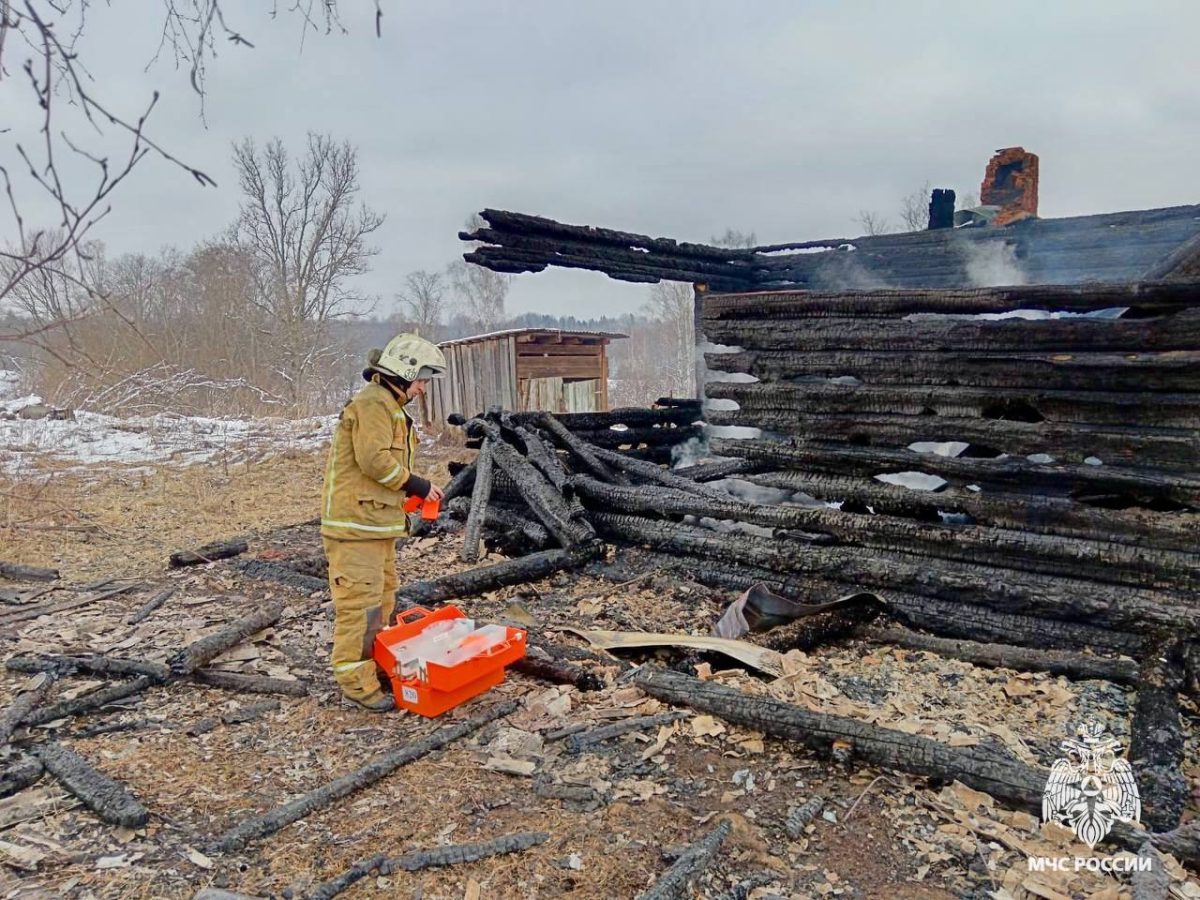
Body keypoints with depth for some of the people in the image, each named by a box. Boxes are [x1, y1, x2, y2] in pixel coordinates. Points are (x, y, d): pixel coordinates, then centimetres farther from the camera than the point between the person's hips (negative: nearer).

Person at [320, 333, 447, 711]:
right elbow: (373, 458, -24)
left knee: (383, 598, 18)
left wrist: (411, 490, 7)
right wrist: (414, 484, -14)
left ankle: (375, 667, 30)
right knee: (361, 601, -7)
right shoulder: (374, 403, -14)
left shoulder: (389, 405, 21)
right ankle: (356, 681, 0)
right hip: (356, 522, -11)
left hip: (378, 523, 11)